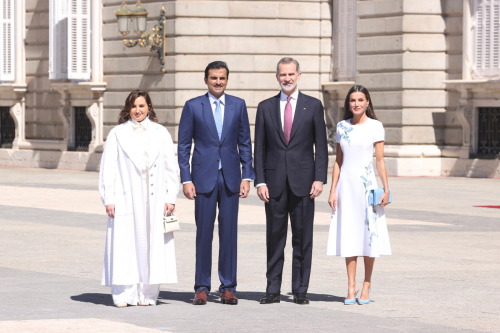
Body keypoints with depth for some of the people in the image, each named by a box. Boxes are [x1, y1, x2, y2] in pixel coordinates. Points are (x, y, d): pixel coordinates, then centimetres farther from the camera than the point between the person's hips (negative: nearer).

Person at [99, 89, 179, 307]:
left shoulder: (161, 134, 10)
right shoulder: (117, 134, 6)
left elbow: (171, 167, 9)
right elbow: (108, 168, 4)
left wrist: (171, 198, 2)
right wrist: (108, 199, -3)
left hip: (154, 200, 2)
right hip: (126, 200, -1)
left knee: (153, 246, -1)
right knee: (124, 246, -6)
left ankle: (147, 293, 4)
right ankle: (124, 294, -4)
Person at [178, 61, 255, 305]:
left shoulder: (238, 105, 8)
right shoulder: (193, 106, 3)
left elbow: (245, 143, 10)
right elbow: (183, 146, 3)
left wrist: (247, 176, 2)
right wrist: (186, 179, -4)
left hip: (230, 178, 2)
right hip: (204, 178, -2)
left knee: (229, 233, 2)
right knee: (204, 233, 0)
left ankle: (228, 287, 8)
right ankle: (201, 288, 6)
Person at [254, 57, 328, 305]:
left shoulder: (313, 106, 6)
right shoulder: (265, 107, 9)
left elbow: (321, 146, 4)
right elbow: (259, 148, 7)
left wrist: (319, 178, -6)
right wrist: (260, 181, -2)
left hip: (303, 181, -1)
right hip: (274, 181, 1)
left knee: (303, 238, 1)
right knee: (274, 238, 3)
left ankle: (300, 290, 6)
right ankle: (273, 290, 7)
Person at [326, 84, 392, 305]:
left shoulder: (375, 127, 0)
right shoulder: (342, 127, 8)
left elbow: (380, 161, -1)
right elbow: (338, 161, 11)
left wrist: (386, 188, -8)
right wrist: (333, 190, 5)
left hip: (366, 185, -3)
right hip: (346, 185, 3)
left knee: (368, 234, -1)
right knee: (348, 235, 2)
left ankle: (366, 287, 6)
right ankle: (351, 288, 4)